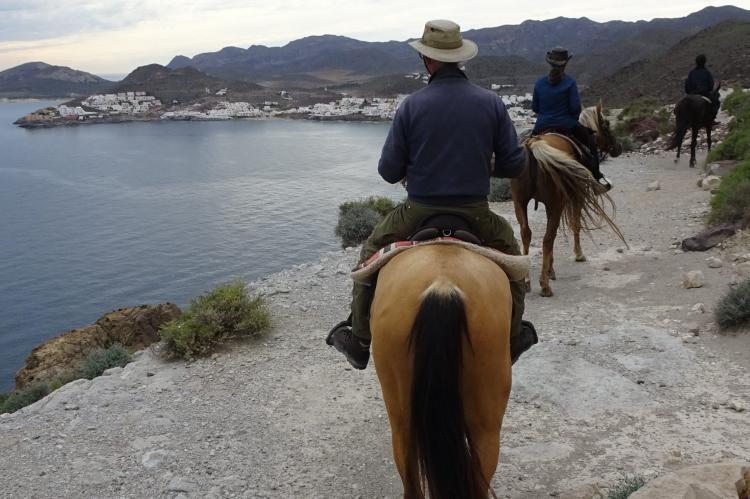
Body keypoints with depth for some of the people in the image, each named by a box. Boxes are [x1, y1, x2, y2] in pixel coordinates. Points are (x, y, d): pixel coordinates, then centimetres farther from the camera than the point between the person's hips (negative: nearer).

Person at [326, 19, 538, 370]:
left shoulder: (412, 105, -9)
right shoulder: (491, 102, -4)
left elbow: (388, 171, -6)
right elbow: (515, 164, -1)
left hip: (419, 212, -1)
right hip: (475, 213, 2)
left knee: (371, 251, 23)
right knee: (509, 249, 31)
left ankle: (359, 339, 24)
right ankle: (513, 337, 33)